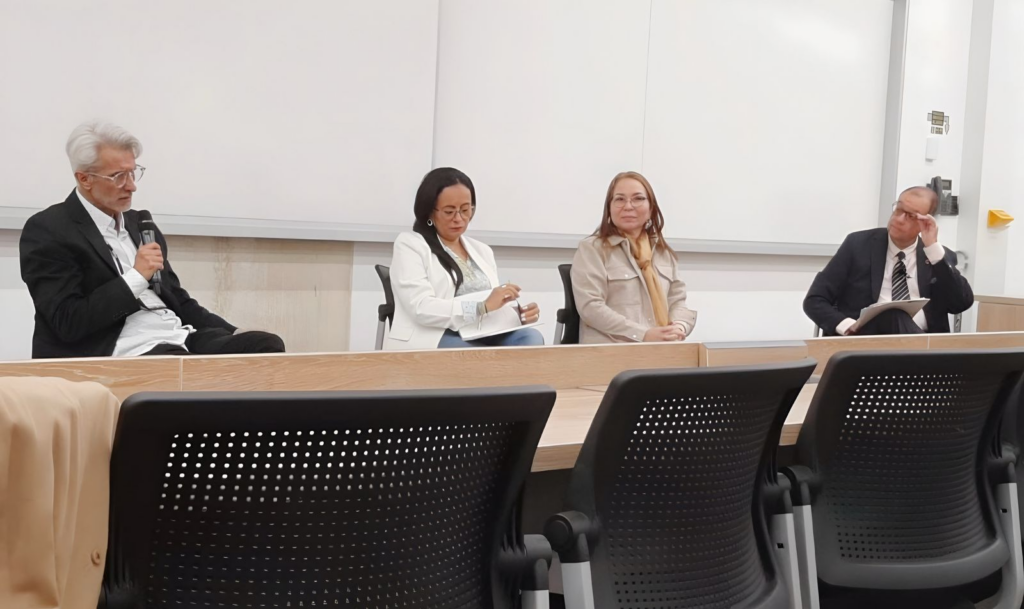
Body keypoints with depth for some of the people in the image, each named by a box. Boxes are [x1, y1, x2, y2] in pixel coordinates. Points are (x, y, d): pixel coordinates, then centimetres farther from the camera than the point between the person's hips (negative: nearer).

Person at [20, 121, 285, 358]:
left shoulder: (138, 222, 19)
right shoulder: (48, 231, -2)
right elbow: (67, 322, -11)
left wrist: (233, 333, 8)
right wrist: (136, 277, -13)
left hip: (179, 339, 8)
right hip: (121, 353, -8)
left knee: (267, 345, -16)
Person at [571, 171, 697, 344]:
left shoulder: (664, 252, 21)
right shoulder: (592, 248, 1)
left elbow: (678, 300, 15)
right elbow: (590, 307, -10)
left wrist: (679, 327, -8)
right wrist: (643, 335, -16)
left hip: (662, 349, 4)